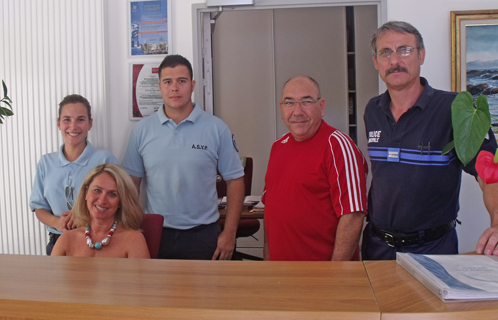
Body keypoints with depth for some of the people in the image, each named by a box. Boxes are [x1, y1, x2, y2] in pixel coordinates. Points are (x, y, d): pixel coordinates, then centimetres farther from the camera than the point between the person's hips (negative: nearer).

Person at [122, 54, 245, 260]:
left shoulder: (217, 129, -3)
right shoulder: (142, 130, 2)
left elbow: (235, 180, -2)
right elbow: (132, 182, 5)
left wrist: (229, 233, -6)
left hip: (203, 235, -1)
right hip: (155, 234, 1)